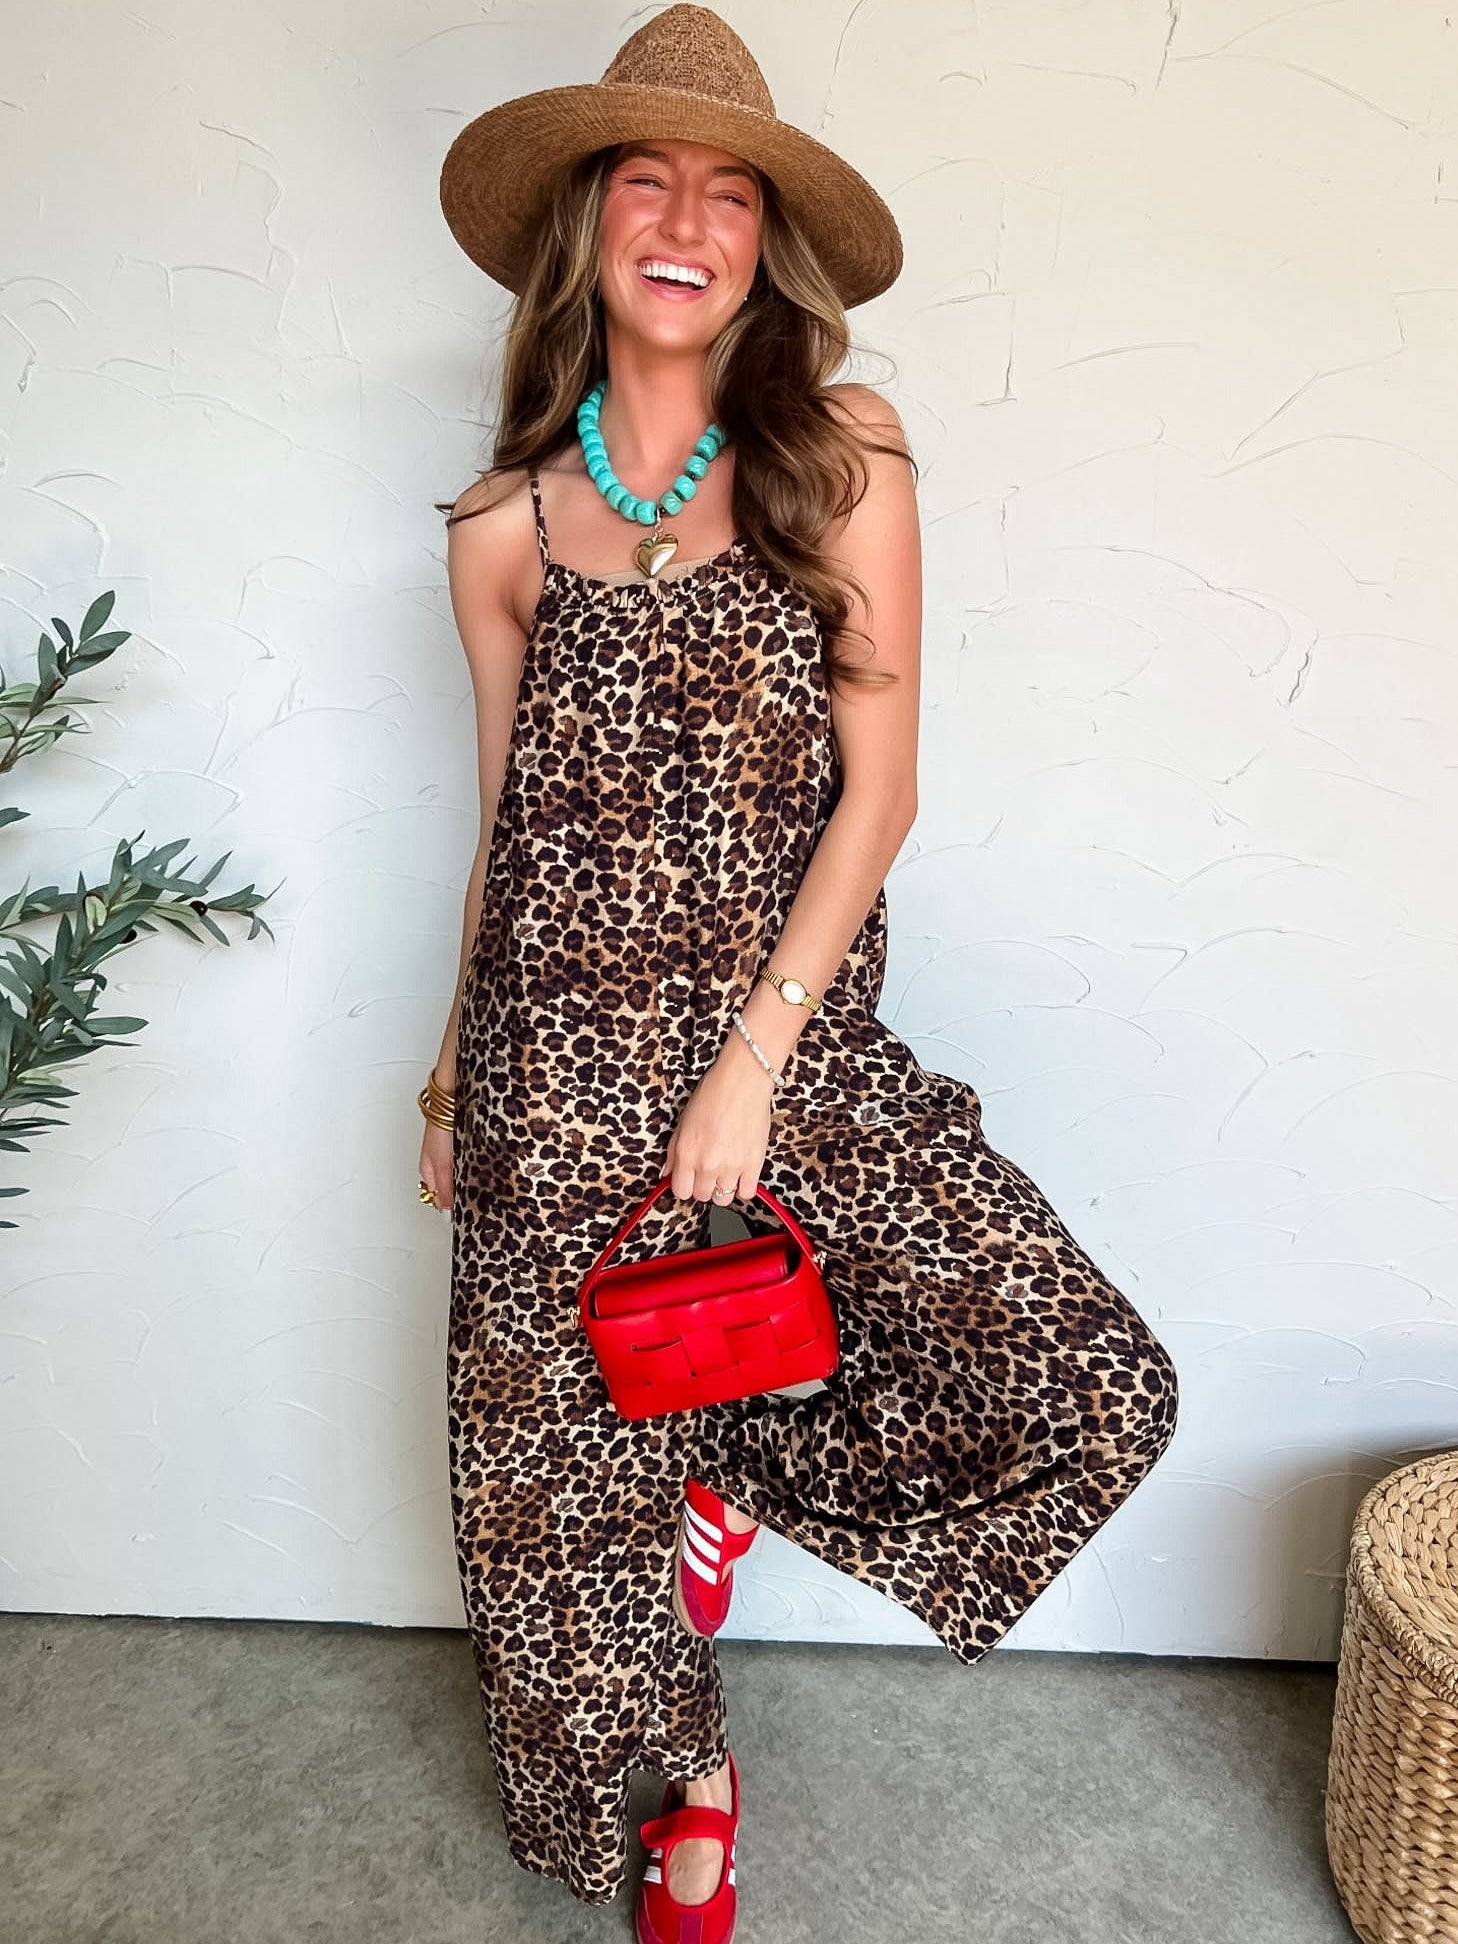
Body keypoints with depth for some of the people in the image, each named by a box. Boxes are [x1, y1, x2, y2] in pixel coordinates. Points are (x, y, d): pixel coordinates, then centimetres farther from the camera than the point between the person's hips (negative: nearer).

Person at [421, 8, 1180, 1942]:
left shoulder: (843, 461, 0)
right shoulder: (507, 530, 5)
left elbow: (878, 789, -5)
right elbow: (512, 826, 12)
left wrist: (752, 1063, -12)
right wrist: (453, 1078, 16)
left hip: (800, 1043, 0)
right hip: (562, 1064, 1)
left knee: (1096, 1383, -11)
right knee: (571, 1462, 10)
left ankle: (730, 1491, 15)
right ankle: (679, 1784, 41)